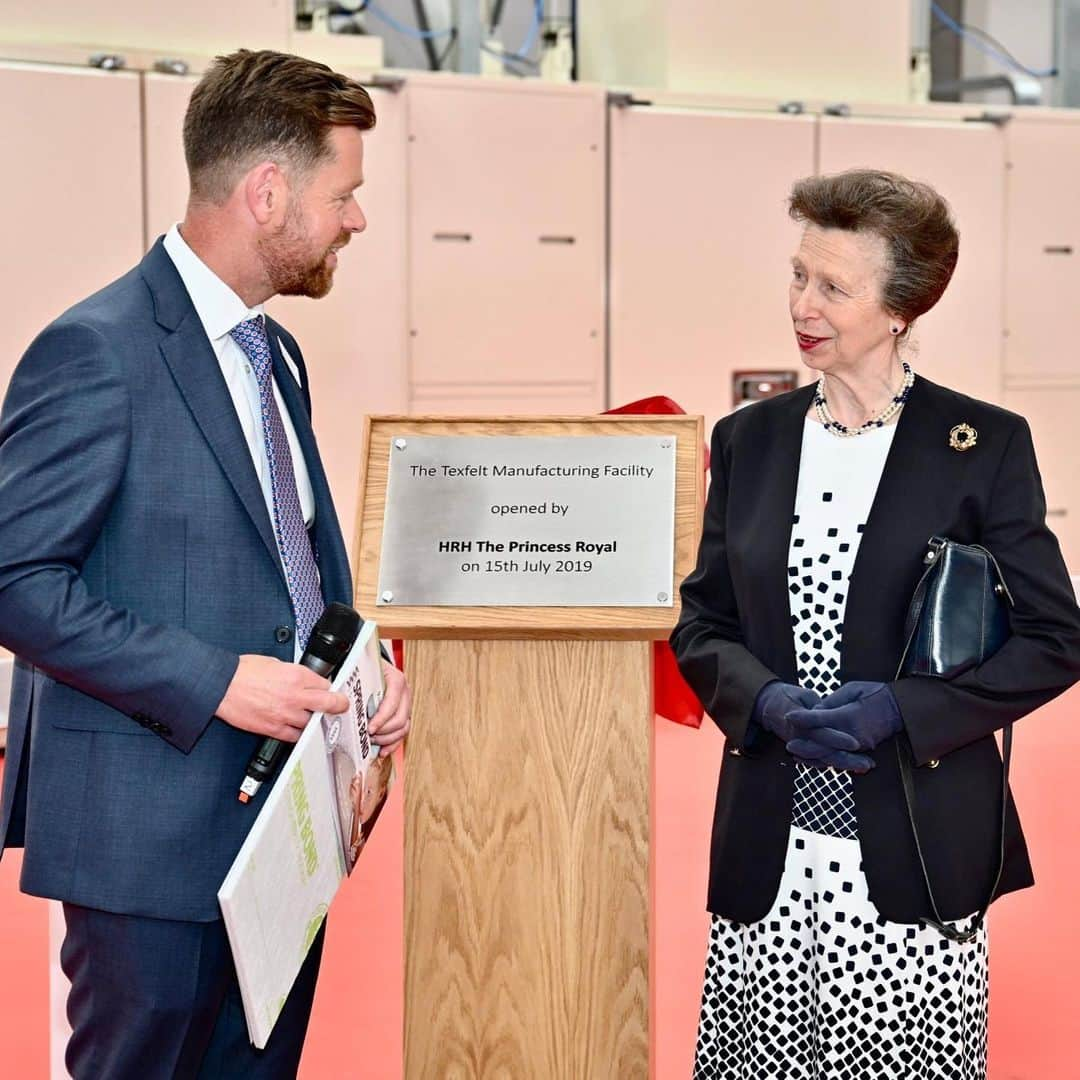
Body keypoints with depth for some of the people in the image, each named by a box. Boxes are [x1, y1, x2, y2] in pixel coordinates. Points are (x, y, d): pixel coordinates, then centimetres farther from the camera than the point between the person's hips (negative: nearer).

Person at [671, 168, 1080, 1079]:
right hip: (768, 854, 3)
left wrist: (902, 710, -15)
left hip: (913, 857, -3)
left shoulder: (985, 443, -2)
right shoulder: (749, 440, 9)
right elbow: (700, 626, 12)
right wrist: (769, 702, -9)